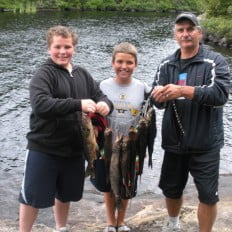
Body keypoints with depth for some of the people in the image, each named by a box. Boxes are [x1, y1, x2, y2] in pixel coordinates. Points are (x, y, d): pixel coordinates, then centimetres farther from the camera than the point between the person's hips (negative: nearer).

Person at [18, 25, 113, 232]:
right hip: (44, 149, -6)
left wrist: (105, 104, -19)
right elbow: (40, 104, -27)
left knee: (65, 193, 22)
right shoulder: (44, 74, -13)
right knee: (33, 195, 5)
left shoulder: (82, 74, 6)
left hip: (74, 148, 6)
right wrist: (78, 104, -33)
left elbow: (100, 95, 6)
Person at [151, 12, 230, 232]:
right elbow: (157, 99, -3)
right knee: (171, 189, 20)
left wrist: (183, 91, -32)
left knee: (208, 195, 4)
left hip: (205, 144, -4)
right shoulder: (166, 65, 5)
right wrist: (160, 95, -28)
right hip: (174, 142, 4)